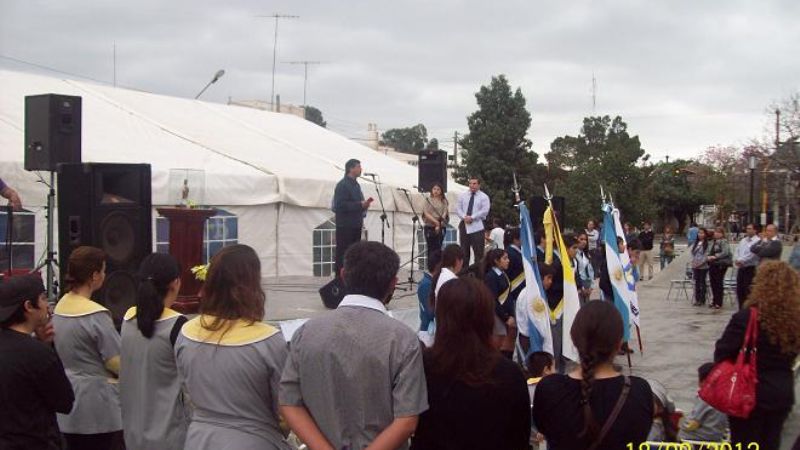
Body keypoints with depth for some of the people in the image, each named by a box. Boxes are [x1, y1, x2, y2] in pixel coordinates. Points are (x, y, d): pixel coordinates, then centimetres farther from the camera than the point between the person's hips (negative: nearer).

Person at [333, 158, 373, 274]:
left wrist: (365, 204, 5)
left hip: (356, 225, 9)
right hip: (345, 226, -9)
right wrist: (360, 205, -19)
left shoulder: (356, 185, 18)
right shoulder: (342, 185, -10)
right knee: (343, 253, -6)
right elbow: (340, 205, -19)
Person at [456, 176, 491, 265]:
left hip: (477, 225, -4)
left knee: (478, 251, -6)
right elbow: (458, 208, 6)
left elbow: (484, 211, -9)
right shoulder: (463, 196, 14)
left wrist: (472, 217, -17)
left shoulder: (484, 197, 2)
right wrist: (464, 217, -13)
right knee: (464, 250, 7)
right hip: (464, 224, 4)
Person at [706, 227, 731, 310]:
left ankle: (718, 303, 0)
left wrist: (715, 256, -23)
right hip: (712, 265, 8)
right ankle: (714, 301, 21)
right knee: (712, 282, 10)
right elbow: (709, 252, 21)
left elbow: (725, 252, -20)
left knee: (719, 283, -5)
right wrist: (708, 257, -1)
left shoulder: (724, 242, -8)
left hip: (720, 265, -8)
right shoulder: (712, 242, 17)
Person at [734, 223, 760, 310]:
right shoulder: (743, 240, 17)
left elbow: (752, 254, -18)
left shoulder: (757, 241, -7)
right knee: (739, 290, 9)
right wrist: (736, 260, -7)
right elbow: (737, 251, 11)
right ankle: (741, 309, 18)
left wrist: (741, 260, -17)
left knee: (748, 290, -8)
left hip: (751, 268, -7)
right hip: (741, 268, 7)